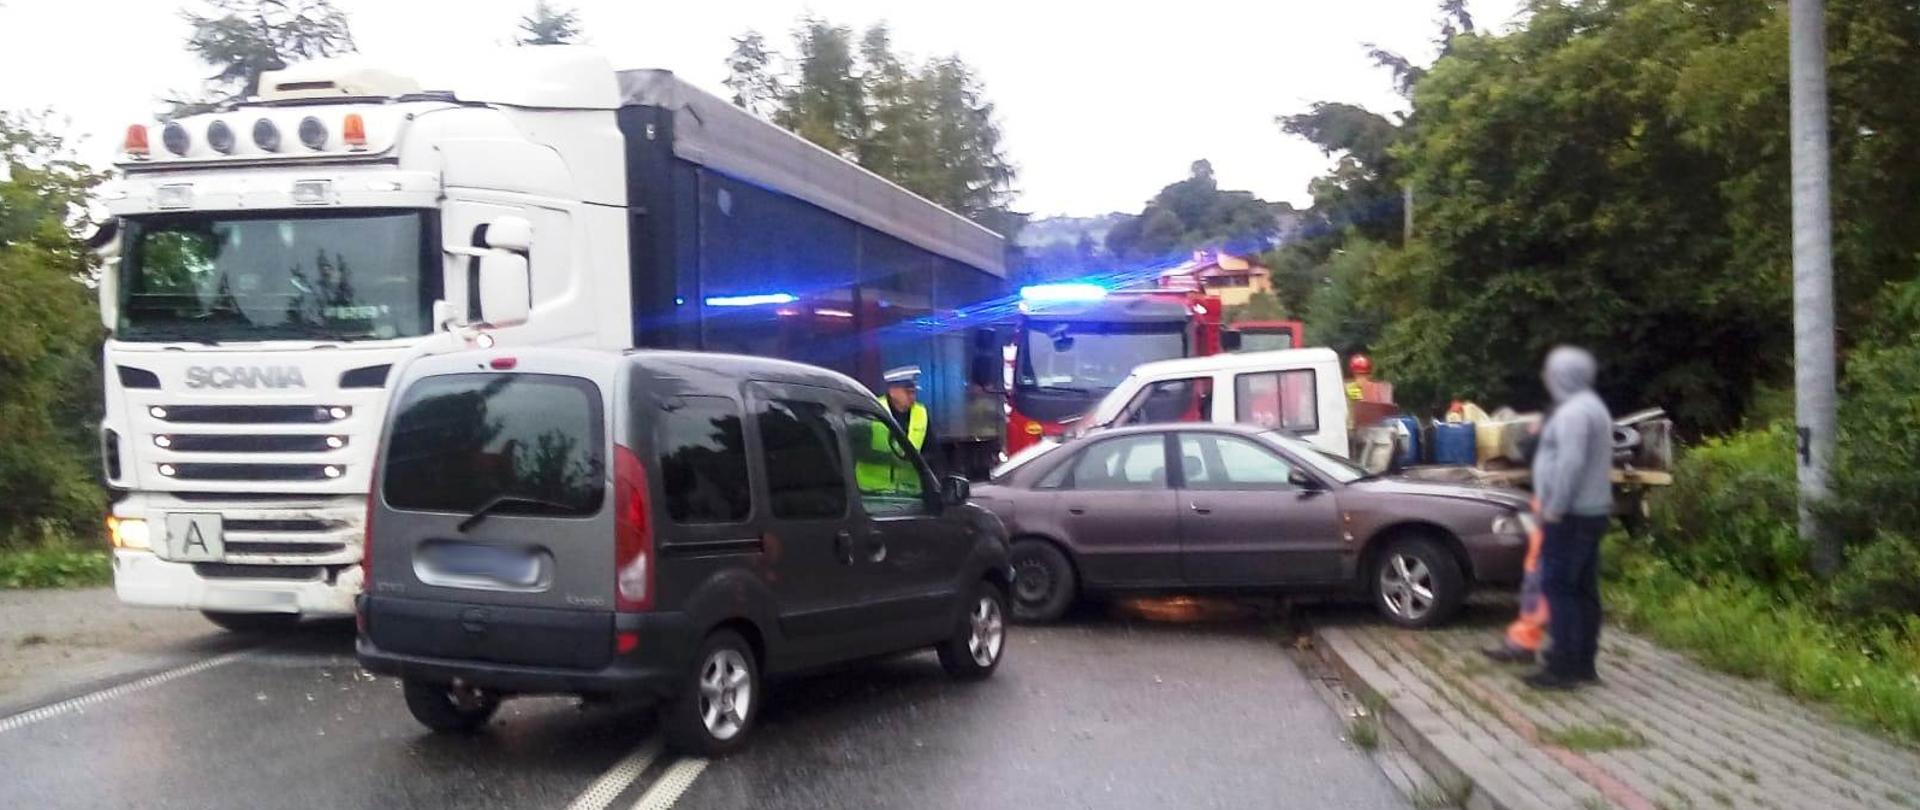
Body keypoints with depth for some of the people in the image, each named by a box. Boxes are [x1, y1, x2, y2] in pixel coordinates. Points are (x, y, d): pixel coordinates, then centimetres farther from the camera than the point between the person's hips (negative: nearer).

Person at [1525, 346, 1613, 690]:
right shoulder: (1590, 405, 18)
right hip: (1591, 510, 10)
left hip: (1571, 514, -10)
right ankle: (1583, 663, 15)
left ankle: (1564, 666, -8)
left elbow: (1570, 463, -26)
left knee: (1558, 586, -8)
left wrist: (1554, 507, -21)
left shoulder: (1573, 410, -17)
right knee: (1583, 589, 11)